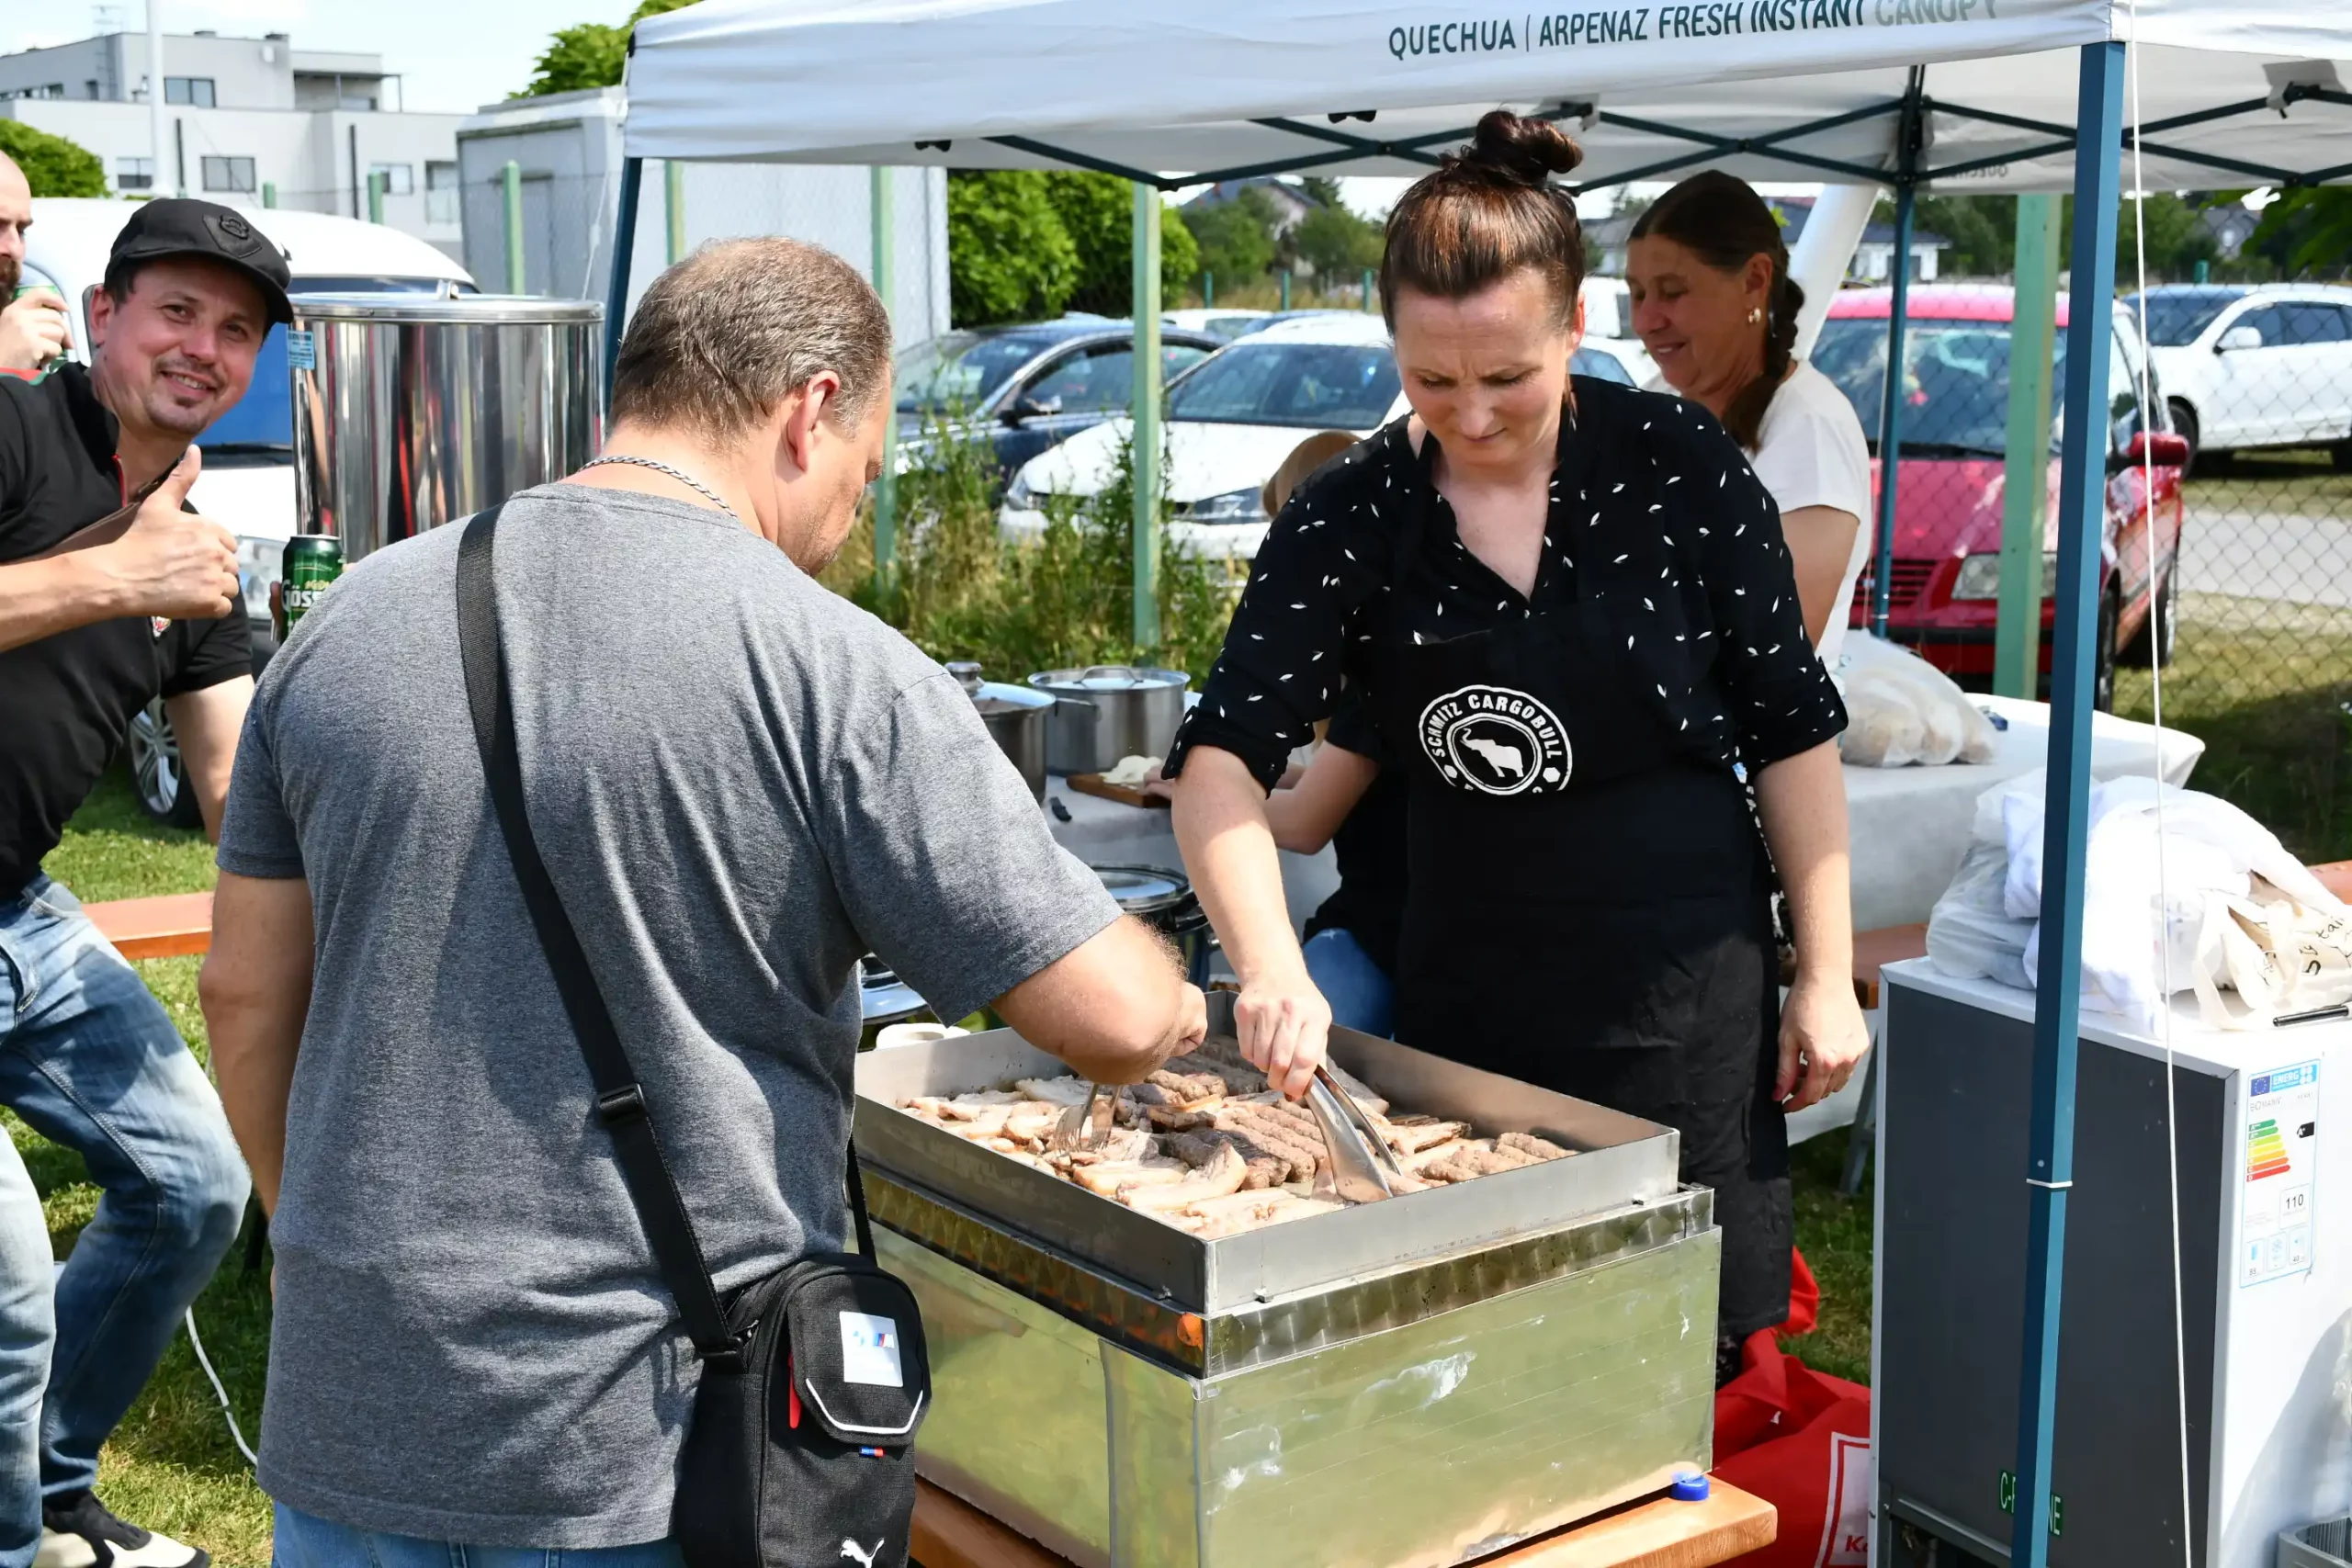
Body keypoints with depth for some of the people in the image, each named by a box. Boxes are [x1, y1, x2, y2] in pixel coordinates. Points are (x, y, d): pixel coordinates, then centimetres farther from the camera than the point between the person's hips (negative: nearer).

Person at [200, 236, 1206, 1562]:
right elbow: (1113, 1022, -13)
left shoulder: (348, 622, 1)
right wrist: (1175, 1002, 10)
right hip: (668, 1454, -4)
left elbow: (247, 993, 9)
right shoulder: (839, 670, -14)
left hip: (351, 1427, 5)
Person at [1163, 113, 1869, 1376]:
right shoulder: (1348, 518, -6)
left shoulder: (1676, 465, -9)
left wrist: (1827, 974, -3)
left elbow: (1791, 727, -2)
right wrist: (1270, 966, -30)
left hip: (1687, 991, -1)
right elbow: (1222, 755, -13)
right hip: (1465, 996, 2)